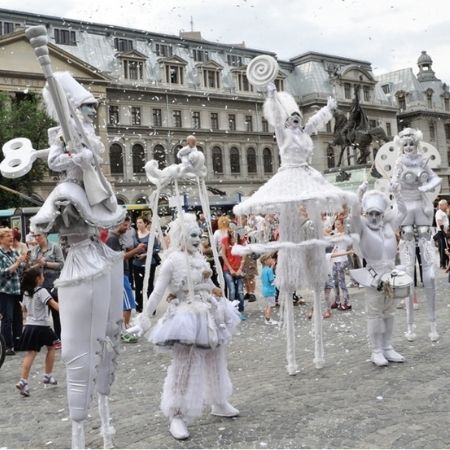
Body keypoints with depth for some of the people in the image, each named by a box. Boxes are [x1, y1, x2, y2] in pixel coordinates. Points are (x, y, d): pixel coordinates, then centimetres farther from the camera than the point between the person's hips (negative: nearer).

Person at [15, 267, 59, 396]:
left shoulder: (26, 293, 11)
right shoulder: (41, 291, -10)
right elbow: (53, 304, -24)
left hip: (29, 326, 5)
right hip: (41, 326, -5)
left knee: (30, 353, 0)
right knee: (51, 347, 17)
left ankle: (23, 381, -15)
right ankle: (48, 375, 21)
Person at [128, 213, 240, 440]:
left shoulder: (198, 257, 8)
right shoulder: (172, 260, -15)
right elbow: (157, 293, -17)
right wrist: (144, 319, -19)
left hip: (208, 314, 8)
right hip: (187, 316, -8)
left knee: (215, 360, 18)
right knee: (184, 366, -6)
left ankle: (219, 403, 37)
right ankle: (177, 416, 6)